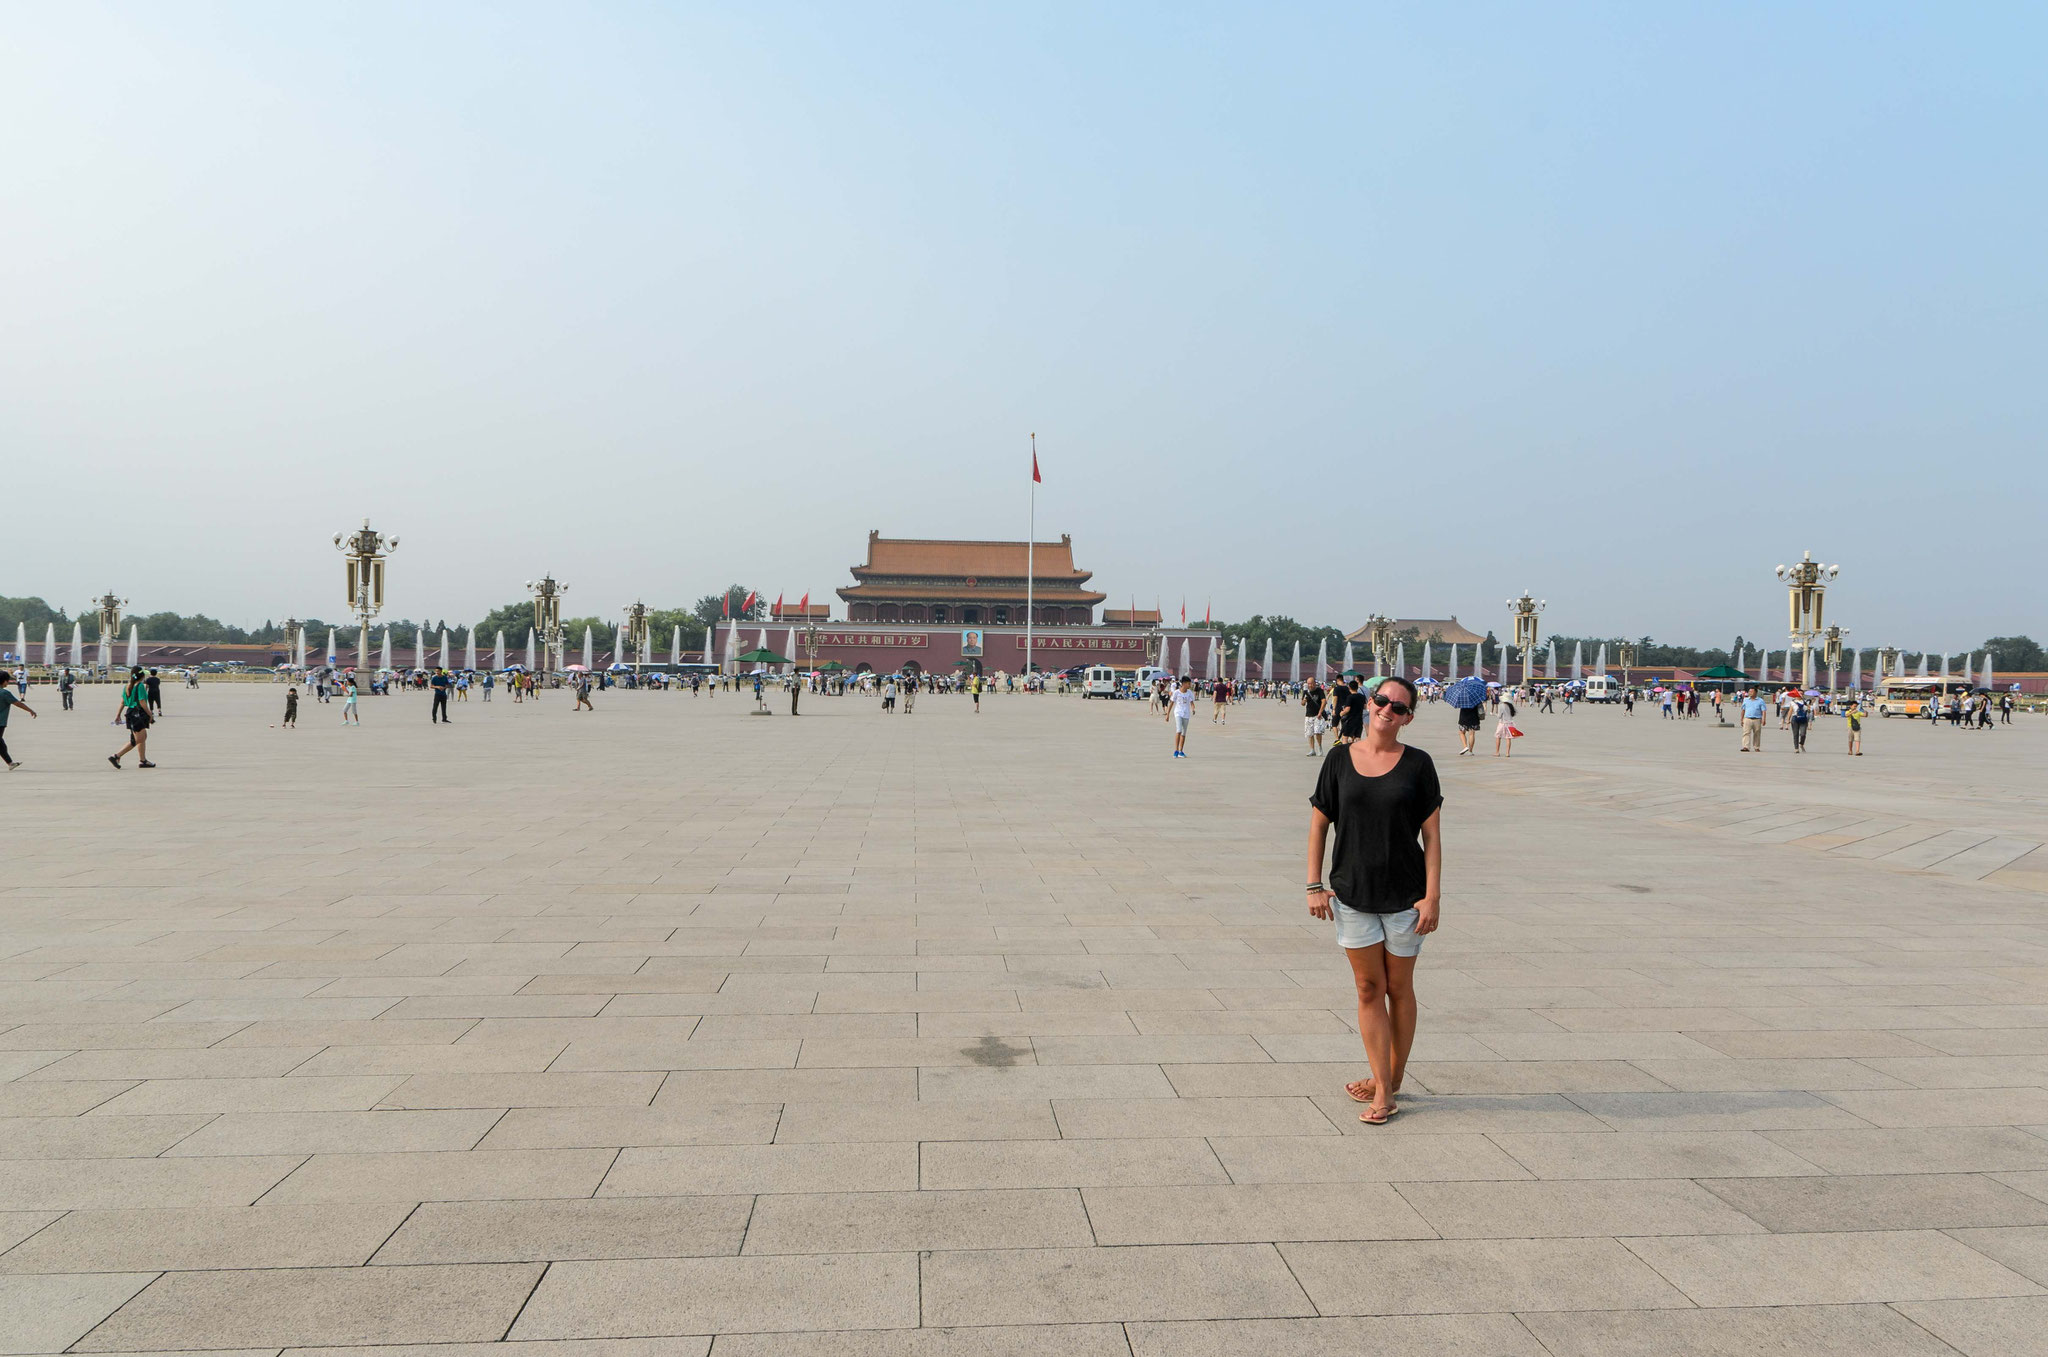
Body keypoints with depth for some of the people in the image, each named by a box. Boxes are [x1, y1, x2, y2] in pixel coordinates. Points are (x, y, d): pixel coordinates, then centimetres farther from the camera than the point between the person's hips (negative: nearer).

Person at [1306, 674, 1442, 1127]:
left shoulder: (1417, 764, -3)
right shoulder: (1340, 760, 0)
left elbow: (1432, 834, -3)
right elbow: (1319, 823, 4)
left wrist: (1433, 895, -8)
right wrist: (1315, 885, -1)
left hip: (1405, 894, -1)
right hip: (1352, 892, 1)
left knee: (1398, 989, 11)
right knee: (1369, 989, 5)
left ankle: (1392, 1079, 26)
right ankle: (1383, 1089, 12)